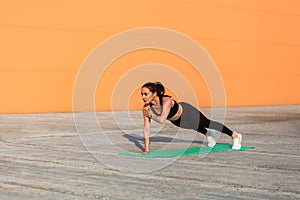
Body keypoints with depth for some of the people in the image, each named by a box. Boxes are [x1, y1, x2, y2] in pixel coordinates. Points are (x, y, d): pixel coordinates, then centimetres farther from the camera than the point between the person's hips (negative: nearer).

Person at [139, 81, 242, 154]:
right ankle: (208, 134, 67)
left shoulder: (166, 101, -44)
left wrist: (150, 115, -42)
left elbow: (162, 120, -57)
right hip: (176, 121, 5)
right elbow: (146, 127, -23)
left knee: (208, 124, 13)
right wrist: (146, 150, -25)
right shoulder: (147, 107, -27)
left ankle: (235, 136, 37)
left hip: (186, 112, -5)